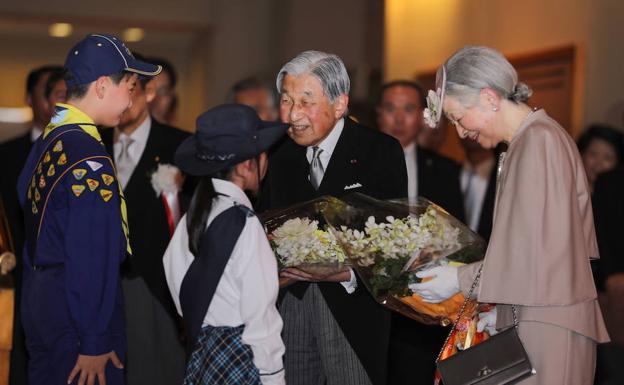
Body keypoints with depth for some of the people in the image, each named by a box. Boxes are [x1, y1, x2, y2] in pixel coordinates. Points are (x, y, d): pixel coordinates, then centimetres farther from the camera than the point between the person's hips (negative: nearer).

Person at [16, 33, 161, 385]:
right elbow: (91, 260, -23)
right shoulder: (90, 160, -22)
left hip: (40, 296, 9)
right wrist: (95, 344, -18)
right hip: (75, 312, -9)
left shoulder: (47, 138, 6)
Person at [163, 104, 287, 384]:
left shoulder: (194, 213, 0)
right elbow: (259, 313, -19)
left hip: (201, 353, 7)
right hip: (242, 360, -7)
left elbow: (174, 274, 9)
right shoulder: (244, 222, -20)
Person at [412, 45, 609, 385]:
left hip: (547, 328, -8)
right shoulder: (526, 141, 12)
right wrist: (500, 308, 11)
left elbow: (540, 250, -17)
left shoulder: (539, 140, -15)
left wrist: (461, 279, -11)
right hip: (525, 317, 8)